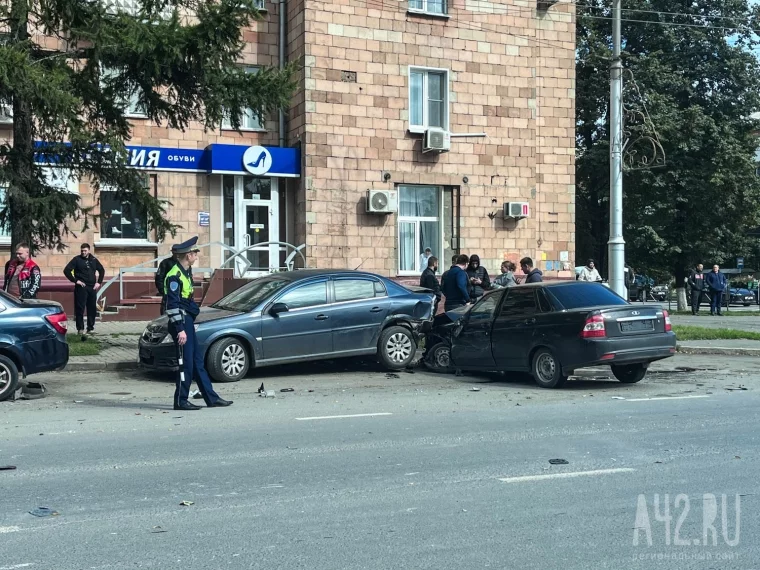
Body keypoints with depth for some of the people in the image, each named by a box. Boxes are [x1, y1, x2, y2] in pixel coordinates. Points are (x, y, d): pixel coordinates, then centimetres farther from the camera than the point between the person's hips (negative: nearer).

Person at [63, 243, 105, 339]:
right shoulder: (76, 259, -2)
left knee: (92, 308, 7)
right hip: (81, 287, -4)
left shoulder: (94, 260, 11)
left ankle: (90, 328, 18)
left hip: (92, 287, 4)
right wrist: (75, 280, -12)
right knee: (80, 308, -7)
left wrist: (99, 282, 11)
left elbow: (102, 270, 22)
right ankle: (80, 329, -4)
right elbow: (66, 270, -6)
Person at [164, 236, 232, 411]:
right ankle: (181, 401, 6)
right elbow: (172, 305, -19)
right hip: (181, 323, -10)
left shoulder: (186, 272, 15)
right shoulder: (174, 275, -15)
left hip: (188, 322, 10)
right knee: (186, 363, -4)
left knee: (197, 361, 11)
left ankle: (212, 398, 16)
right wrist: (180, 329, -21)